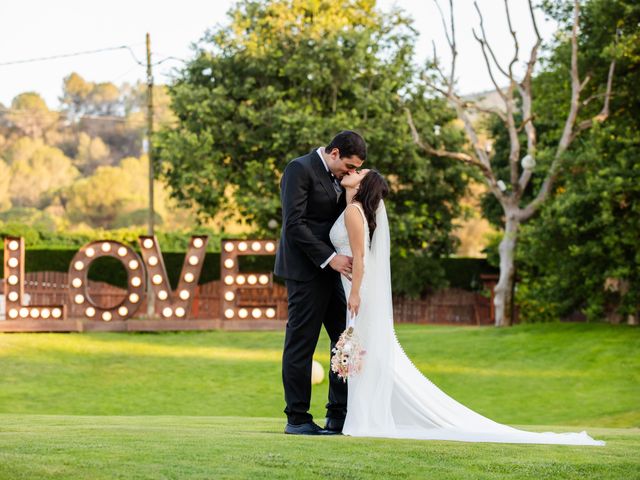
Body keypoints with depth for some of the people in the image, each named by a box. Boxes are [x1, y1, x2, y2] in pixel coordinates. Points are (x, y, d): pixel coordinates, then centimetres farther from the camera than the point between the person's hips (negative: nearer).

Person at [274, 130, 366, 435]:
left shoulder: (336, 177, 16)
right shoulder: (300, 169, -11)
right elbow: (294, 223, -19)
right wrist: (330, 258, -21)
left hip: (330, 271, 9)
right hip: (305, 271, -9)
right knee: (301, 342, -3)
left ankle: (339, 415, 11)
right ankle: (297, 418, 2)